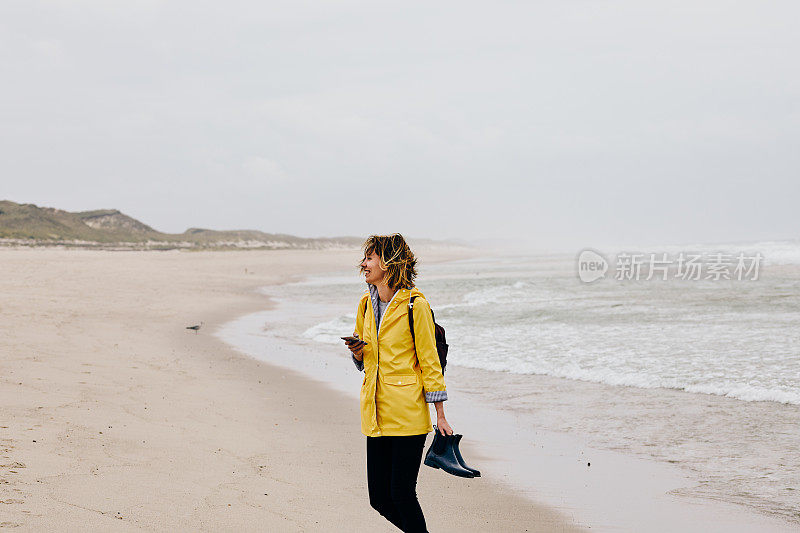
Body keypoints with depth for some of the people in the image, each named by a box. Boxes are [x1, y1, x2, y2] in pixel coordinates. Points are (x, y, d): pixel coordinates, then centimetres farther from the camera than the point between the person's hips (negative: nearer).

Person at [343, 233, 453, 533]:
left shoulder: (414, 305, -8)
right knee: (380, 498, 6)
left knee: (401, 492, -9)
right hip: (375, 412, 7)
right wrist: (358, 353, -2)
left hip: (407, 412, -7)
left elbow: (429, 361, -5)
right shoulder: (366, 305, 12)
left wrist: (440, 415, -7)